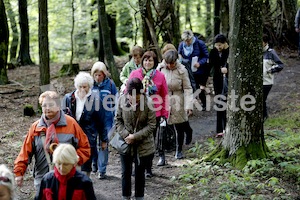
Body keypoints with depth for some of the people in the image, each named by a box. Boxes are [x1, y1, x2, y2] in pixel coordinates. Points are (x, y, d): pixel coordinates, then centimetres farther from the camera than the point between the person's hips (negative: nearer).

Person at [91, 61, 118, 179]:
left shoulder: (110, 84, -3)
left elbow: (116, 102, 4)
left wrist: (114, 116, 1)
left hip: (106, 120, -2)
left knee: (104, 144, 0)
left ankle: (102, 170, 6)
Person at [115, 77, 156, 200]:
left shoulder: (148, 102, -16)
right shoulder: (122, 100, -9)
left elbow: (151, 125, -12)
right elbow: (118, 120, 0)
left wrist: (135, 136, -18)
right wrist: (125, 134, -15)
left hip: (143, 145, -2)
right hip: (126, 143, 2)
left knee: (140, 173, 12)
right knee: (126, 172, 10)